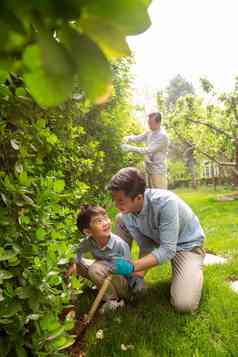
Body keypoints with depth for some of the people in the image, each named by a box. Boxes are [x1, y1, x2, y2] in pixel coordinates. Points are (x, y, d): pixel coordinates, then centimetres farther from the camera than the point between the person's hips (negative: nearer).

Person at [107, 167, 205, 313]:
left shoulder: (165, 202, -38)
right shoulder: (127, 210, -18)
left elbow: (168, 250, -36)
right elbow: (145, 246, -9)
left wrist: (132, 266, -41)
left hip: (187, 244, -6)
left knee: (184, 304, -23)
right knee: (121, 219, -8)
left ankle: (193, 269, 9)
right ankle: (122, 273, 4)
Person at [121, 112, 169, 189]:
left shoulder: (162, 136, -18)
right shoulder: (149, 133, 8)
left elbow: (149, 150, -24)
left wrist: (131, 148, -25)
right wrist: (129, 138, -13)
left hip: (158, 170, -8)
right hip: (149, 169, 8)